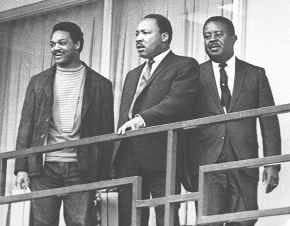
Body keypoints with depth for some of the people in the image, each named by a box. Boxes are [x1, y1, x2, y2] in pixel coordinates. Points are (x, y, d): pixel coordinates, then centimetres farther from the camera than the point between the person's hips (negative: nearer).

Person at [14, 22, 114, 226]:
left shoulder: (100, 85, 9)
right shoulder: (38, 82, 14)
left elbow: (106, 133, 7)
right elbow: (26, 126, 10)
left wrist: (103, 178, -1)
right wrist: (21, 167, 0)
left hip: (81, 169, -2)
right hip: (44, 167, 2)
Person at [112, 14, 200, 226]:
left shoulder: (185, 66, 3)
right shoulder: (132, 75, 27)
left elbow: (177, 102, -13)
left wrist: (142, 119, -24)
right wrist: (117, 160, 12)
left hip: (160, 158, -7)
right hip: (128, 159, 7)